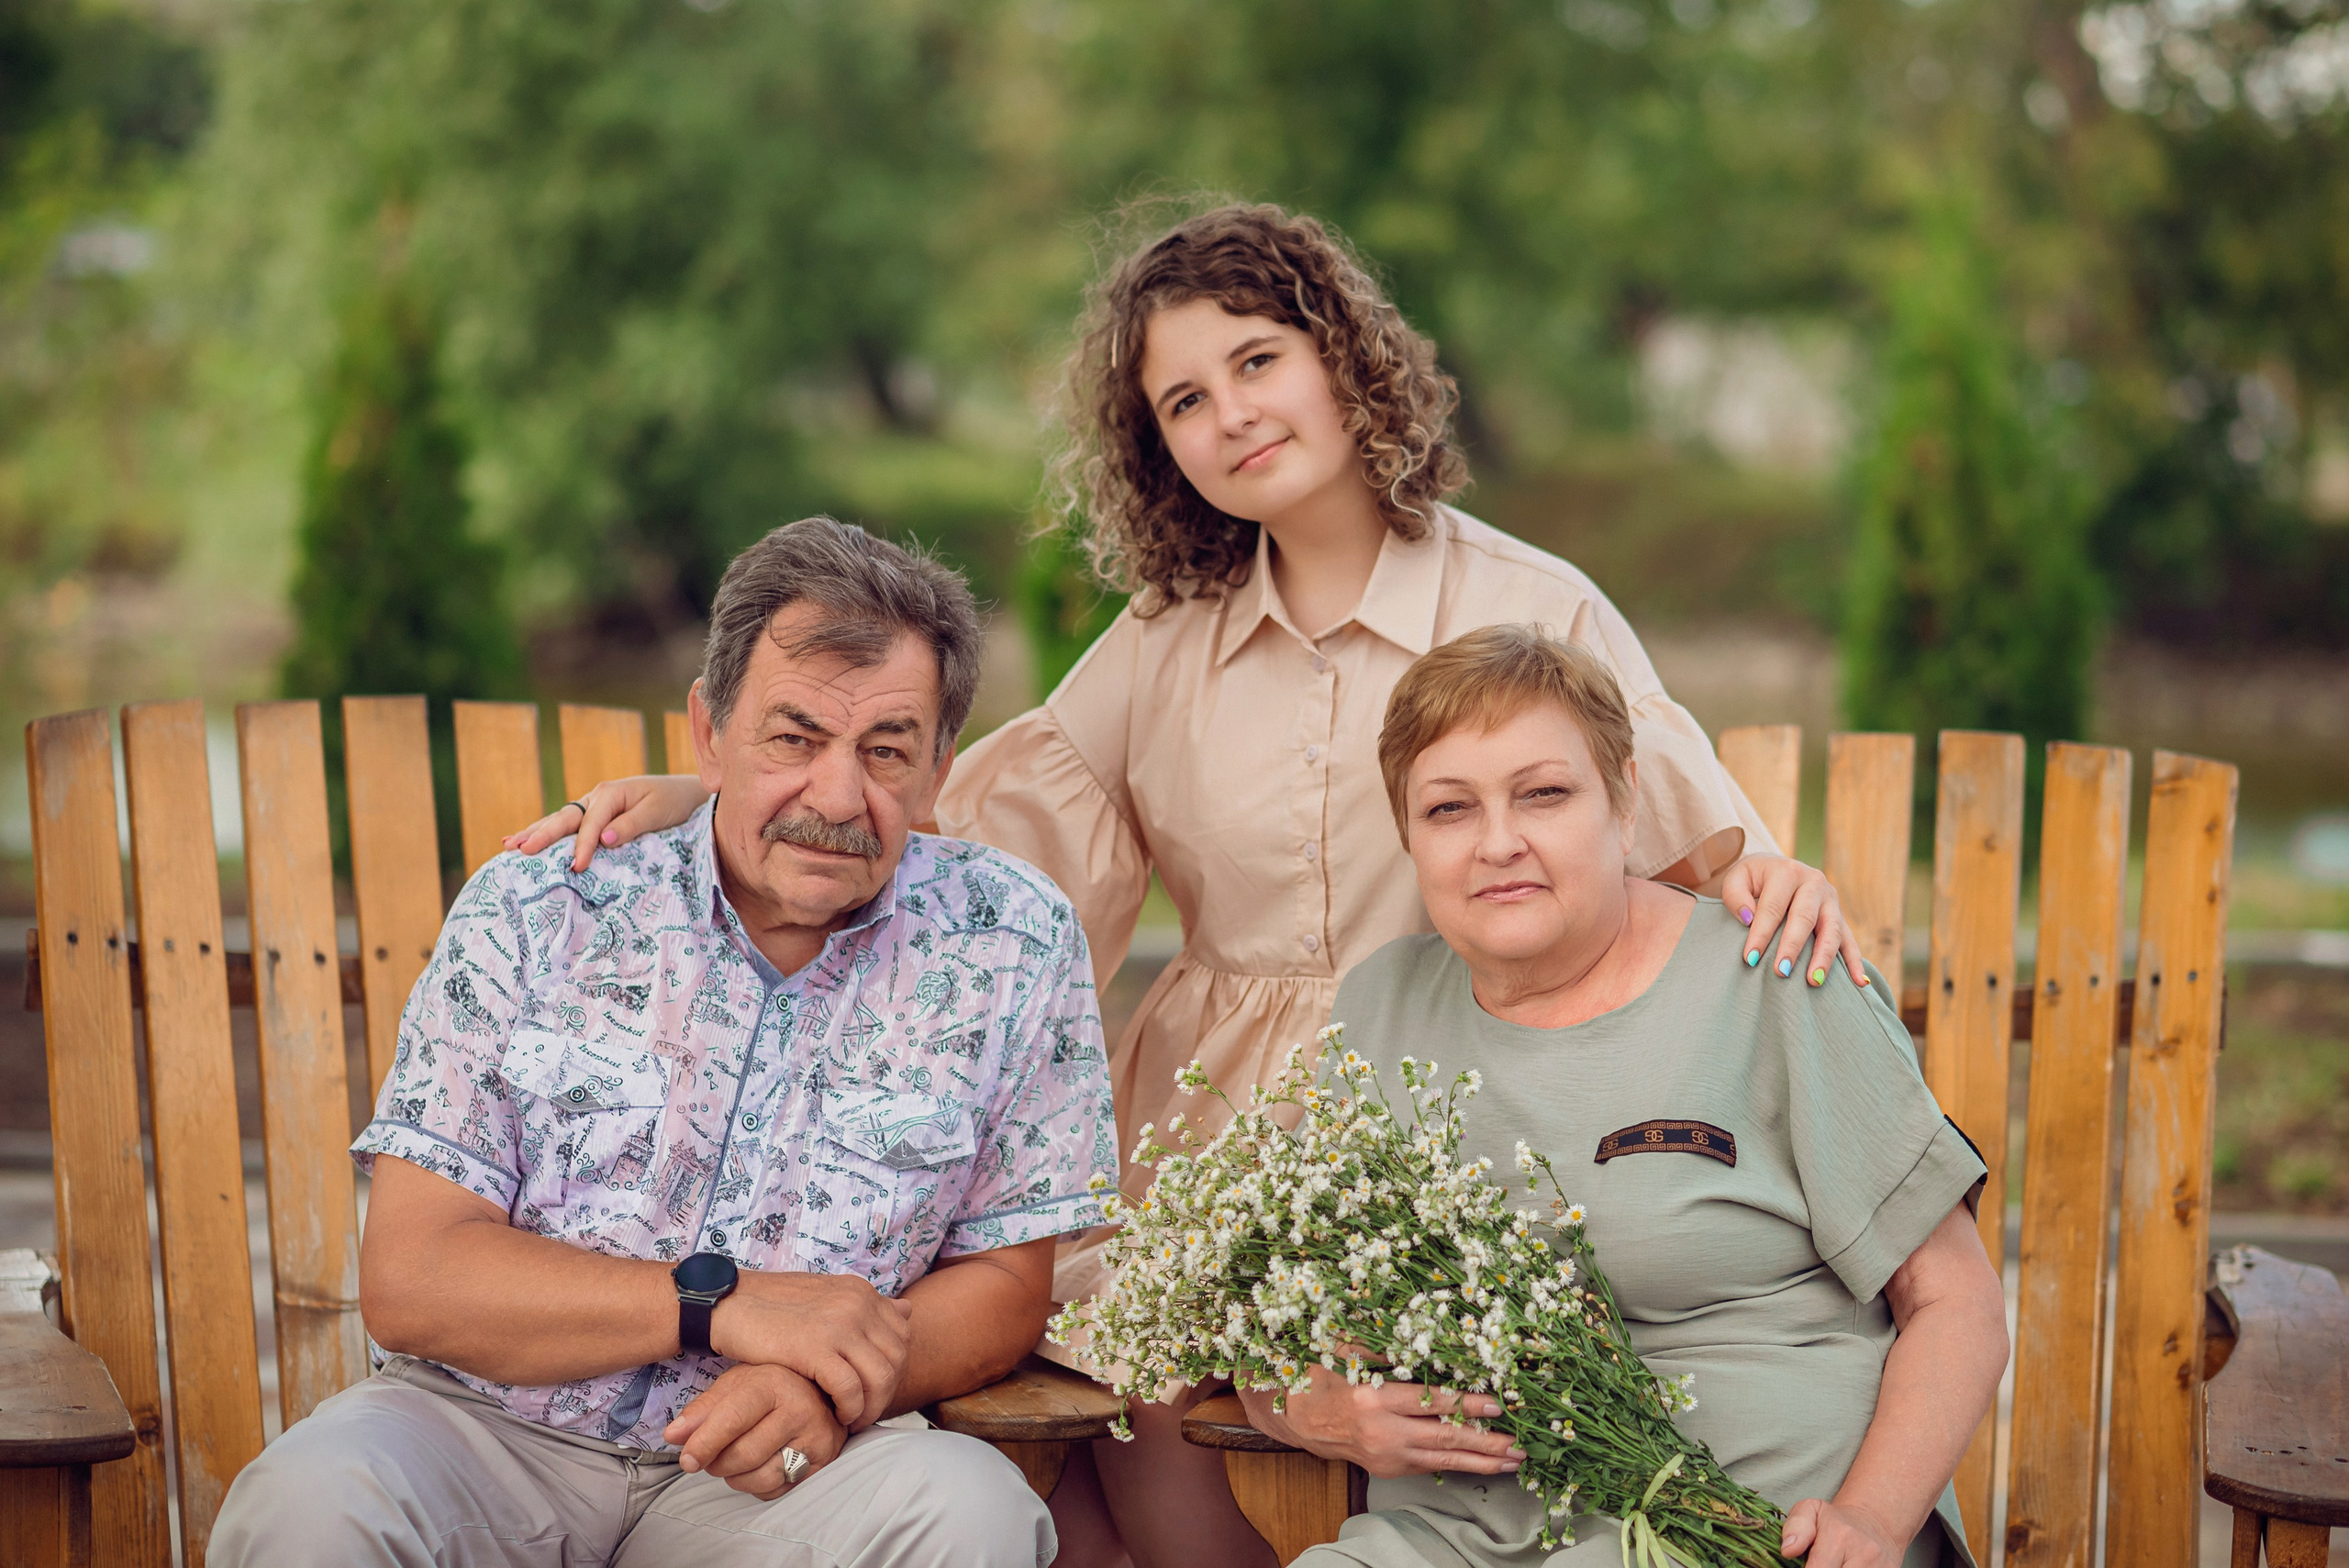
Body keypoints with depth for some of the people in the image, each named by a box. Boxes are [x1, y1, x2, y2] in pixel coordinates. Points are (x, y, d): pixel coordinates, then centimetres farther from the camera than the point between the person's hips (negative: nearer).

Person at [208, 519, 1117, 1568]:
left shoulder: (1010, 942, -2)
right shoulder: (530, 913, -4)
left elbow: (1006, 1283, 4)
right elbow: (409, 1281, -8)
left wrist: (835, 1386, -17)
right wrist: (719, 1304, -19)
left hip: (774, 1474, 0)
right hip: (490, 1431, 0)